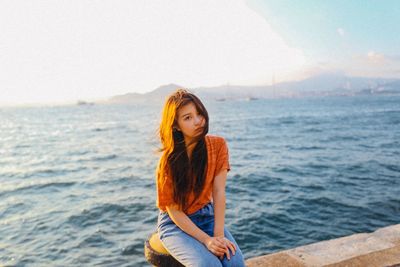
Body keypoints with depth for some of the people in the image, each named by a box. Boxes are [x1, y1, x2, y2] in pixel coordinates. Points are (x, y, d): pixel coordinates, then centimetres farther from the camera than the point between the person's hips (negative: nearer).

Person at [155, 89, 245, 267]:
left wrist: (218, 234, -21)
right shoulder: (169, 160, -18)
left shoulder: (218, 145, -10)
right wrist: (206, 240, -22)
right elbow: (173, 210, -15)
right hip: (175, 223, -3)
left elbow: (218, 192, -14)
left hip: (207, 216, 3)